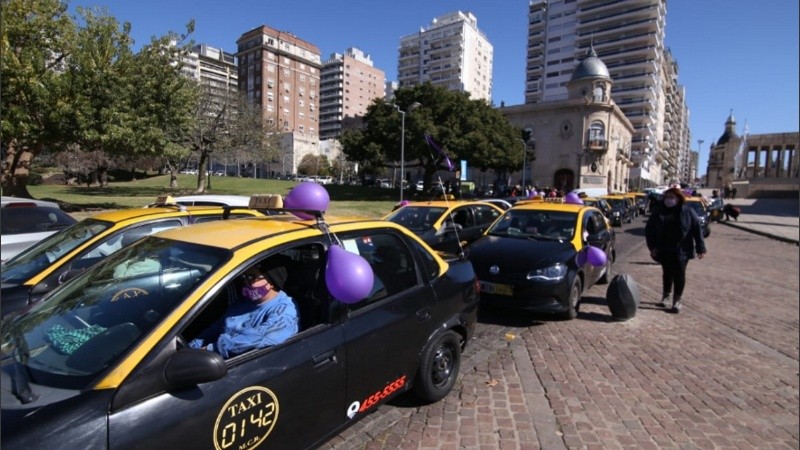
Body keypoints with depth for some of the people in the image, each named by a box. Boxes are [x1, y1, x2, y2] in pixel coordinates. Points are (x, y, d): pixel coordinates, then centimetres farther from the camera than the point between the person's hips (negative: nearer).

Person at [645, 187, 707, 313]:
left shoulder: (688, 212, 0)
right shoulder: (659, 213, 5)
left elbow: (697, 229, -2)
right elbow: (649, 229, 6)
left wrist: (700, 248, -8)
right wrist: (652, 246, -3)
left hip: (681, 250, -2)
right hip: (664, 250, 2)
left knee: (679, 275, 1)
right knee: (667, 273, 13)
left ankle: (677, 300, 11)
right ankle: (665, 296, 29)